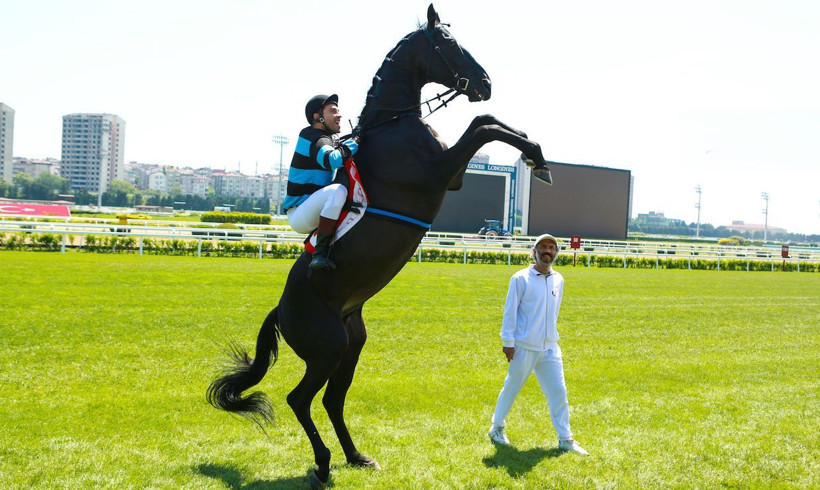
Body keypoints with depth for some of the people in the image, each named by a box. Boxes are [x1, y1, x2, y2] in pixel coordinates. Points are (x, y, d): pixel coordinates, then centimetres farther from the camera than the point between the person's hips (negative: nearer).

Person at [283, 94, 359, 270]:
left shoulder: (328, 139, 16)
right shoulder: (315, 139, -15)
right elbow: (333, 160, -35)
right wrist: (355, 142, -23)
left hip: (310, 213, 11)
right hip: (298, 215, -11)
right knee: (338, 190, -35)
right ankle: (320, 253, -34)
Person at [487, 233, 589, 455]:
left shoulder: (558, 280, 9)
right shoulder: (521, 278, -7)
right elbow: (510, 311, -7)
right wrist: (507, 342, -10)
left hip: (550, 348, 5)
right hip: (524, 347, -5)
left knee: (558, 392, 2)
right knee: (511, 389, 8)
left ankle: (565, 439, 9)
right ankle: (497, 428, 25)